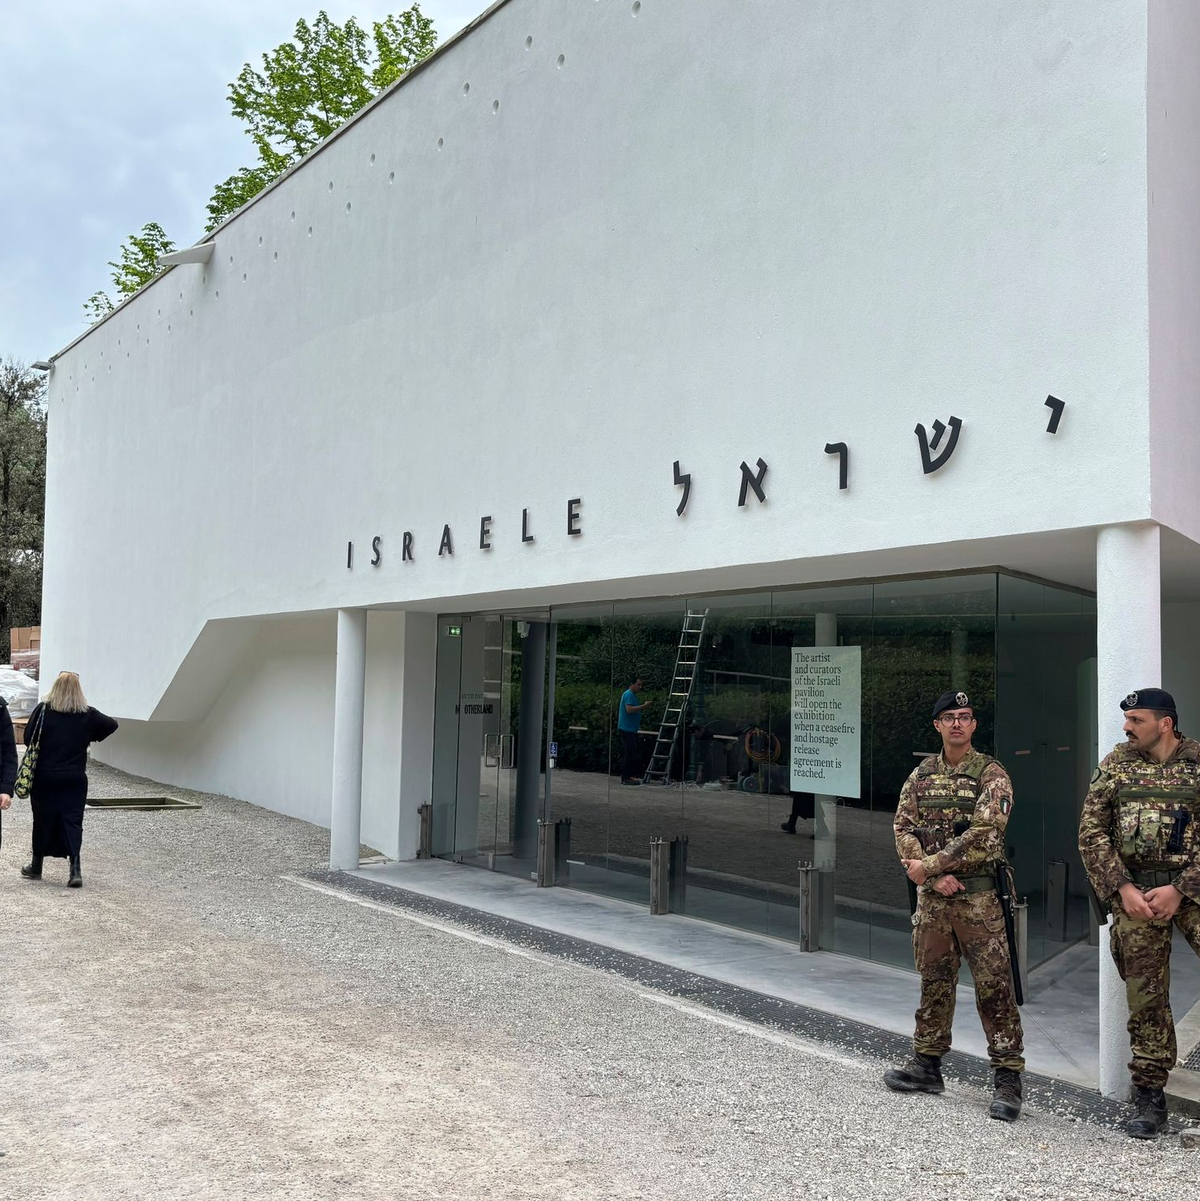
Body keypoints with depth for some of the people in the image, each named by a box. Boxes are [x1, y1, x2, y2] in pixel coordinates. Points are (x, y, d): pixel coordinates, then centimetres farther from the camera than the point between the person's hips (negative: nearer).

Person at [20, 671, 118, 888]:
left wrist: (44, 746, 11)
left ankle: (36, 866, 27)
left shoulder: (43, 710, -7)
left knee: (43, 821, 13)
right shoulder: (87, 714, -3)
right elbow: (111, 725, -1)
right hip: (75, 779, 0)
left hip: (44, 777, 0)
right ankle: (75, 870, -10)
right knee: (72, 821, 1)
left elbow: (28, 736, -8)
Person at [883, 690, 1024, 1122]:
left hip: (978, 895, -5)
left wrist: (928, 864, -16)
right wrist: (936, 876, -11)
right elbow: (903, 829, 3)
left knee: (993, 986, -3)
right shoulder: (920, 776, 10)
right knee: (934, 981, 13)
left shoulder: (991, 774, -6)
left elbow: (983, 832, -17)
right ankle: (927, 1065, 23)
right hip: (931, 894, 5)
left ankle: (1008, 1078, 5)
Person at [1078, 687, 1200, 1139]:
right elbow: (1091, 833, 4)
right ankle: (1149, 1099, 15)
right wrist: (1122, 887, -7)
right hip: (1133, 893, 2)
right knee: (1145, 997, 5)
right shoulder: (1114, 765, 6)